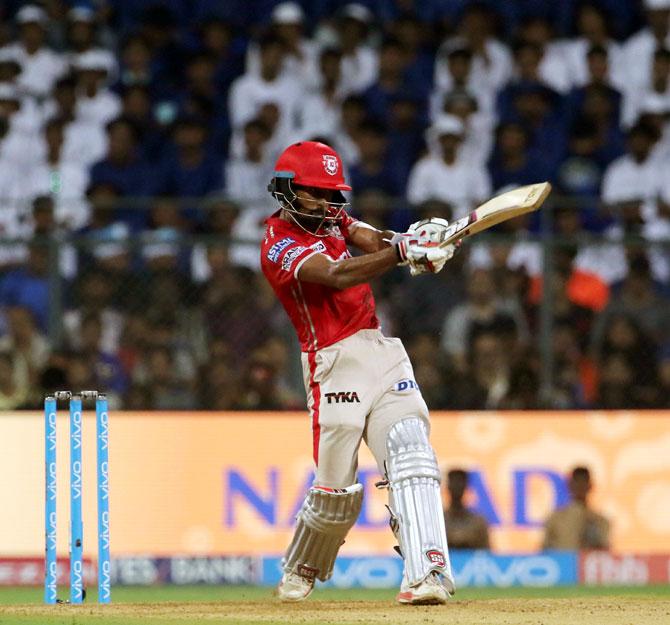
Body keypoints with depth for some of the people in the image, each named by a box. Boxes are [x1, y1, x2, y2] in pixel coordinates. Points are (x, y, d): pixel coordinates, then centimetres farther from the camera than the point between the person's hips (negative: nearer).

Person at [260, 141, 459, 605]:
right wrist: (402, 251, -36)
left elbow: (374, 241, 1)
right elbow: (337, 276, -24)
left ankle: (426, 574, -27)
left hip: (382, 351, 6)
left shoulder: (329, 219, 17)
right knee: (337, 490, -1)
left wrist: (417, 243, -22)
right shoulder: (279, 246, -8)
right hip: (335, 363, -6)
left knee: (411, 455, -15)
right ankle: (301, 570, 28)